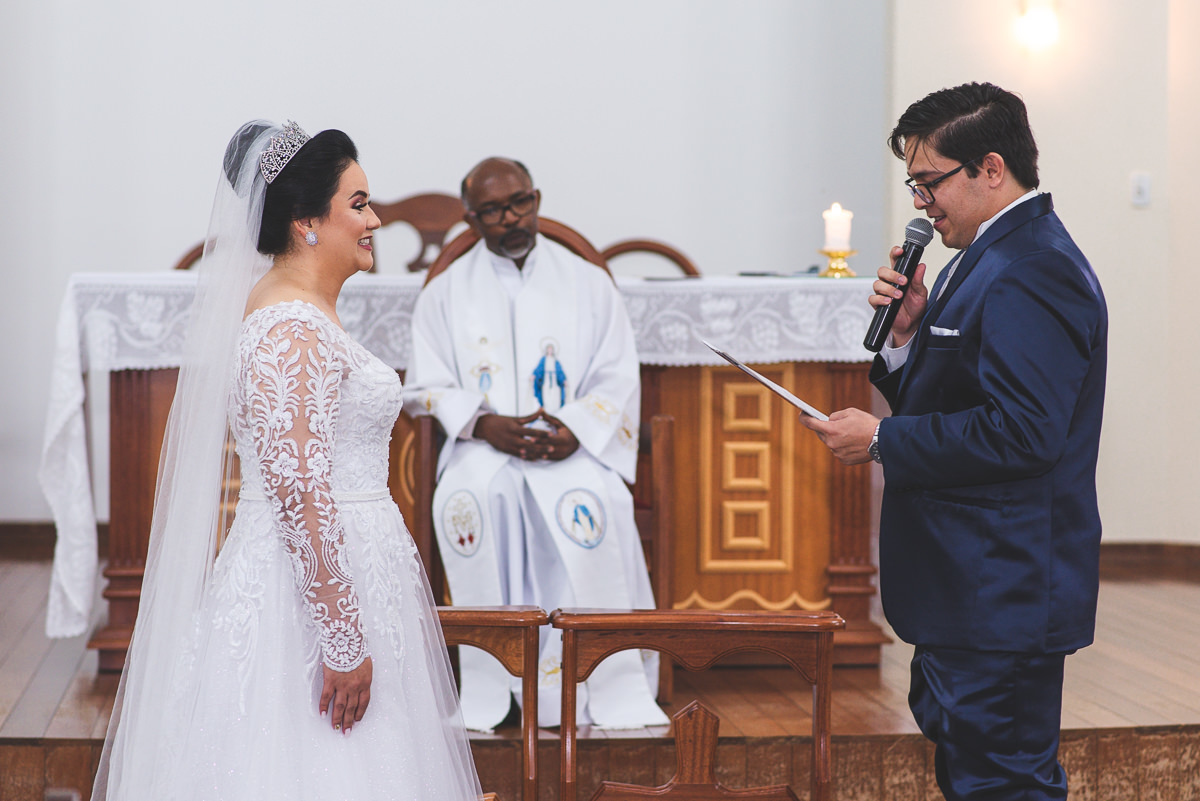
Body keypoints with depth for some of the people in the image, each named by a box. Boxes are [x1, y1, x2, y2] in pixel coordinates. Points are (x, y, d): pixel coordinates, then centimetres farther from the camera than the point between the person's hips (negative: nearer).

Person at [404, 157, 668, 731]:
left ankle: (614, 688, -30)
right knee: (467, 501, -35)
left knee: (594, 502, -35)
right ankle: (484, 689, -30)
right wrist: (486, 425, -12)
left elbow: (618, 381, 8)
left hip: (573, 447, 0)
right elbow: (427, 388, 8)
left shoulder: (587, 283, 13)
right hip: (481, 447, 0)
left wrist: (575, 430, -13)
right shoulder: (446, 293, 13)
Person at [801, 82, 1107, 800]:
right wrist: (907, 335, -1)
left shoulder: (1030, 272, -19)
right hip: (973, 587, 11)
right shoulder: (990, 257, 15)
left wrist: (882, 441, -19)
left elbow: (1020, 431, -28)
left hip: (1003, 598, -11)